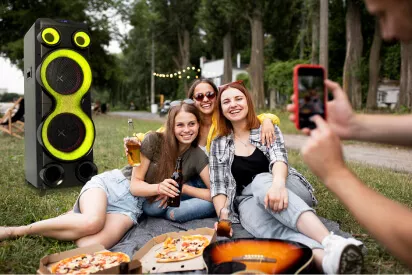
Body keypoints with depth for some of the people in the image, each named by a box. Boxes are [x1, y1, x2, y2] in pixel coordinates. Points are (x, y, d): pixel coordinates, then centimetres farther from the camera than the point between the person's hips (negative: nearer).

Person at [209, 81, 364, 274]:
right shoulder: (218, 145, 10)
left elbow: (279, 159, -14)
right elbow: (218, 186, 4)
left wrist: (277, 184, -37)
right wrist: (223, 215, -15)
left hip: (281, 192, 0)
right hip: (249, 200, 1)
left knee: (261, 182, -37)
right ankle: (325, 257, -64)